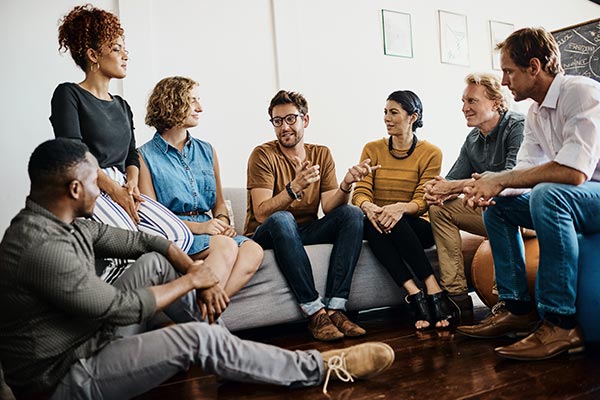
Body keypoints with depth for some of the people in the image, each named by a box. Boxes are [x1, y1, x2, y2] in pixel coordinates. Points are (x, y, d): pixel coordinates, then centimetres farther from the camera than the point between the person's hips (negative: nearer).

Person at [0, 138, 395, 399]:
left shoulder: (63, 221, 1)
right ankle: (320, 367, -8)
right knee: (198, 338, -21)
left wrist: (198, 275, -5)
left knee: (155, 262, 2)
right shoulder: (42, 247, -29)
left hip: (90, 340, 9)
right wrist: (191, 279, -11)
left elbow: (143, 240, 7)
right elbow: (126, 308, -25)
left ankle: (224, 349, 8)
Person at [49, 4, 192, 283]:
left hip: (122, 187, 7)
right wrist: (115, 190, -15)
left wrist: (131, 185, -4)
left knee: (180, 236, -17)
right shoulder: (68, 94, 2)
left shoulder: (122, 106, 23)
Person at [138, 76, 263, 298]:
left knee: (253, 250, -25)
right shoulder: (145, 157, 2)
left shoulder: (206, 151, 19)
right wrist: (197, 226, -18)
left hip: (206, 230, 5)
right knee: (226, 246, -32)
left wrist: (222, 221, -2)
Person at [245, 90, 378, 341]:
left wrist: (346, 184, -24)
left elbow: (329, 207, -4)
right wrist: (295, 187, -34)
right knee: (281, 219, -37)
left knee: (352, 214, -19)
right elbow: (261, 214, -20)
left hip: (306, 233, 4)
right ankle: (315, 312, -34)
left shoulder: (322, 155, 7)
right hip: (266, 236, -4)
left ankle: (335, 307, -27)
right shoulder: (263, 155, -8)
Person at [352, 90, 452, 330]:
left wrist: (401, 208, -31)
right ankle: (415, 295, -40)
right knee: (372, 221, -34)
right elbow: (361, 192, -2)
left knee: (394, 220, -36)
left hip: (416, 227, -2)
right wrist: (368, 207, -27)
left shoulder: (431, 153, 3)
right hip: (378, 225, 2)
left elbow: (422, 201, -7)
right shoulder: (372, 149, 9)